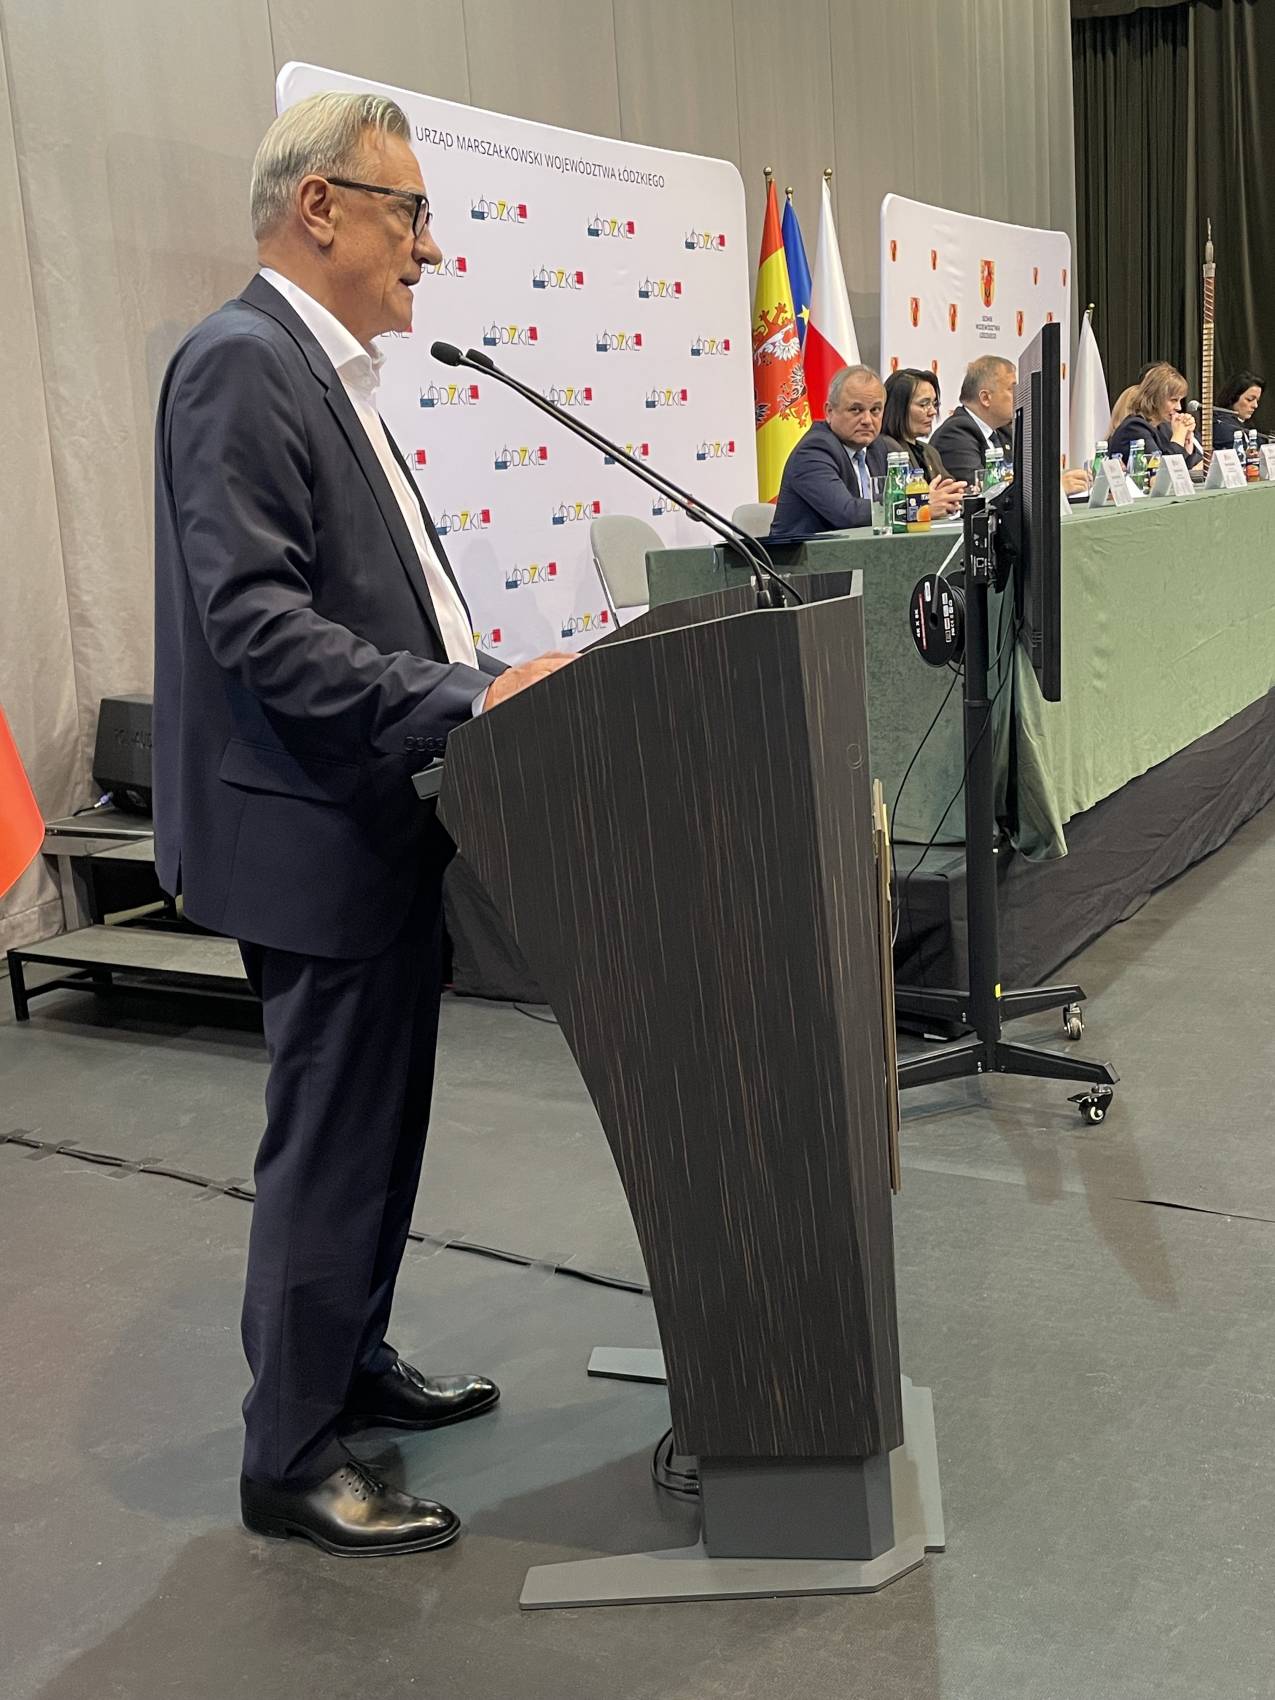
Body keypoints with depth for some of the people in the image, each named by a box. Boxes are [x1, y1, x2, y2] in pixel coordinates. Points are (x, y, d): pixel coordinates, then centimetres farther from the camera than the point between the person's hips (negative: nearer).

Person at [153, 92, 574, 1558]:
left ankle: (353, 1365, 38)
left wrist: (482, 691, 9)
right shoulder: (241, 363, -16)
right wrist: (462, 699, -28)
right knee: (332, 1143, 1)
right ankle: (289, 1462, 17)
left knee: (375, 1122, 20)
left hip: (375, 822, 10)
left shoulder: (323, 370, 15)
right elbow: (255, 621, -25)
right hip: (313, 831, -10)